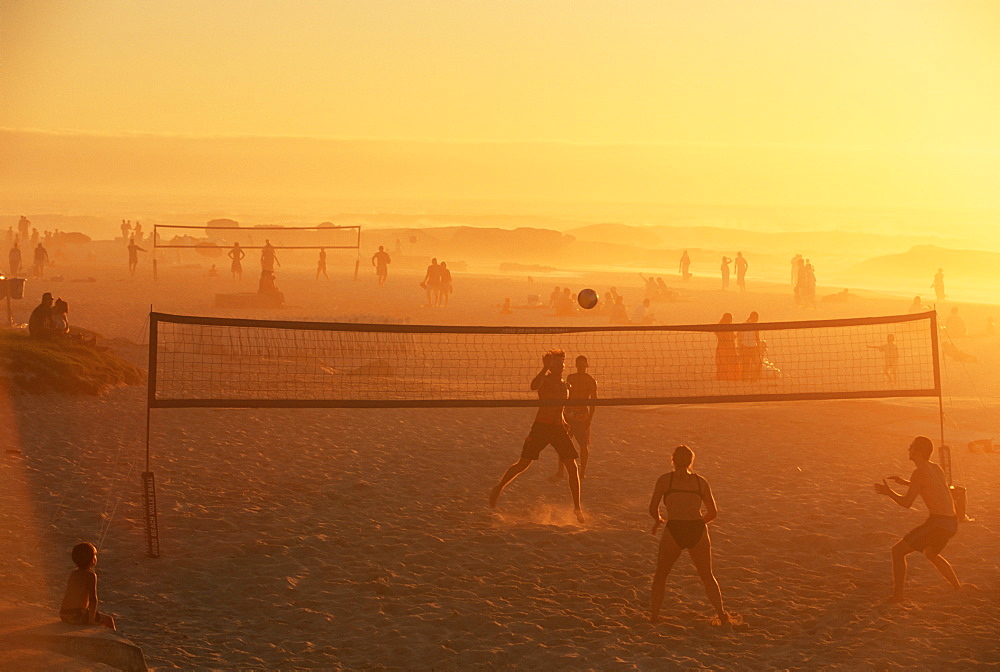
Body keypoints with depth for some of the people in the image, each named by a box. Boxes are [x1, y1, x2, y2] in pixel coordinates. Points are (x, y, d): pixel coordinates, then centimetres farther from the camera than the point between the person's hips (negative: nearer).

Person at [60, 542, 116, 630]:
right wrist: (92, 619, -14)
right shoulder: (91, 575, -11)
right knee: (109, 620, 7)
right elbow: (93, 598, -19)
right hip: (77, 616, -8)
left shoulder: (73, 573, 12)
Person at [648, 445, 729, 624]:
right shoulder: (701, 481, 15)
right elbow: (713, 512, 18)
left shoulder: (665, 479, 10)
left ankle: (654, 615, 14)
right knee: (707, 577, 20)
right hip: (698, 532, 2)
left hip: (674, 530, -1)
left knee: (660, 575, 21)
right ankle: (722, 614, 8)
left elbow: (653, 509, 6)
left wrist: (657, 520, 27)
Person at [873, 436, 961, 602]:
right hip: (952, 523, 9)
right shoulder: (937, 468, 15)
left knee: (898, 551, -2)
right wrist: (906, 483, 34)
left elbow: (906, 503, -11)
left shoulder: (919, 472, -11)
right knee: (931, 554, 35)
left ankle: (897, 594, -6)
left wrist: (889, 493, 7)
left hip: (937, 523, -9)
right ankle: (959, 590, 37)